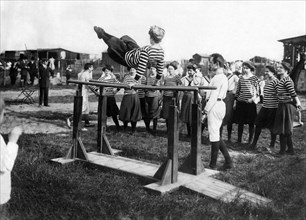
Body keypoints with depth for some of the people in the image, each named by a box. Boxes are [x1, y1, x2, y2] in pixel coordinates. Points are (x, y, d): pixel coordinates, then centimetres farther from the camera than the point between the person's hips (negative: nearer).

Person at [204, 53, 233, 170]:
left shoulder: (218, 78, -14)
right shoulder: (223, 77, 17)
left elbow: (214, 96, -19)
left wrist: (206, 110, -17)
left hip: (215, 106, -10)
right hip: (219, 104, 10)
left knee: (214, 134, -3)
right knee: (216, 134, 15)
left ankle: (213, 164, 7)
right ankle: (228, 161, 15)